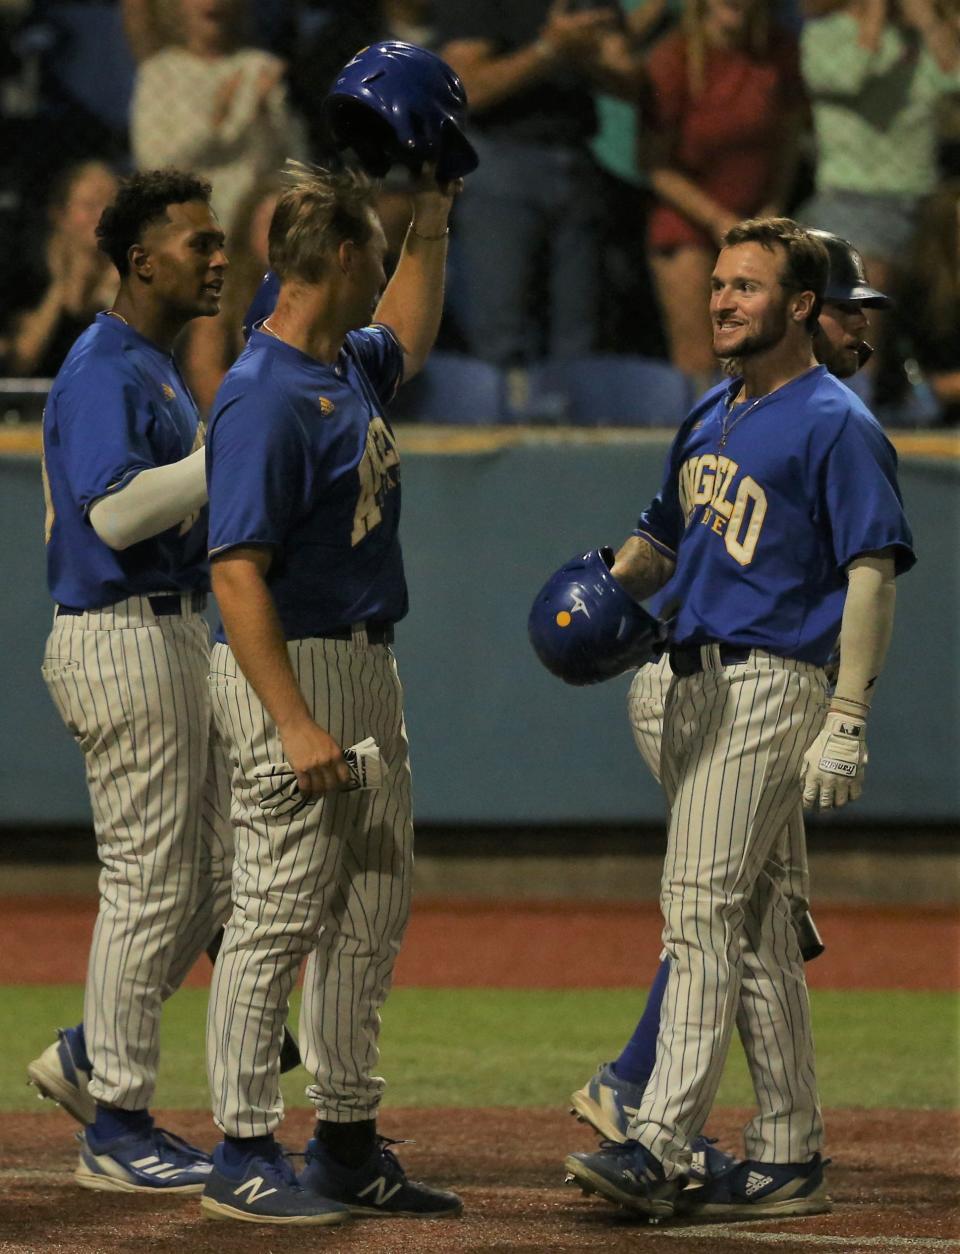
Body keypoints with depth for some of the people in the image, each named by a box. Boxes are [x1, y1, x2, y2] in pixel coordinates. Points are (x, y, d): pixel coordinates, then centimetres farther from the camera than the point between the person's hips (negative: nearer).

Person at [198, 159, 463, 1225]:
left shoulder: (348, 366, 10)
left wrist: (433, 216, 27)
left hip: (366, 666, 10)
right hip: (288, 668, -10)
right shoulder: (265, 396, -19)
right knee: (281, 915, -7)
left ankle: (348, 1146, 20)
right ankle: (244, 1155, -2)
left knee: (372, 915, 13)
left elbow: (407, 336, 37)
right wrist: (296, 726, -28)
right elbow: (237, 574, -23)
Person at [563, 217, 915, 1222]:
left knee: (701, 907, -16)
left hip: (772, 684, -9)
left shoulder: (835, 425, -9)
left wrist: (847, 724, -21)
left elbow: (873, 571, -14)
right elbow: (664, 535, 26)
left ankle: (660, 1148, -20)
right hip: (694, 683, 9)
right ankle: (788, 1156, 14)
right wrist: (608, 585, 2)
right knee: (751, 923, 10)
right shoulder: (709, 418, 17)